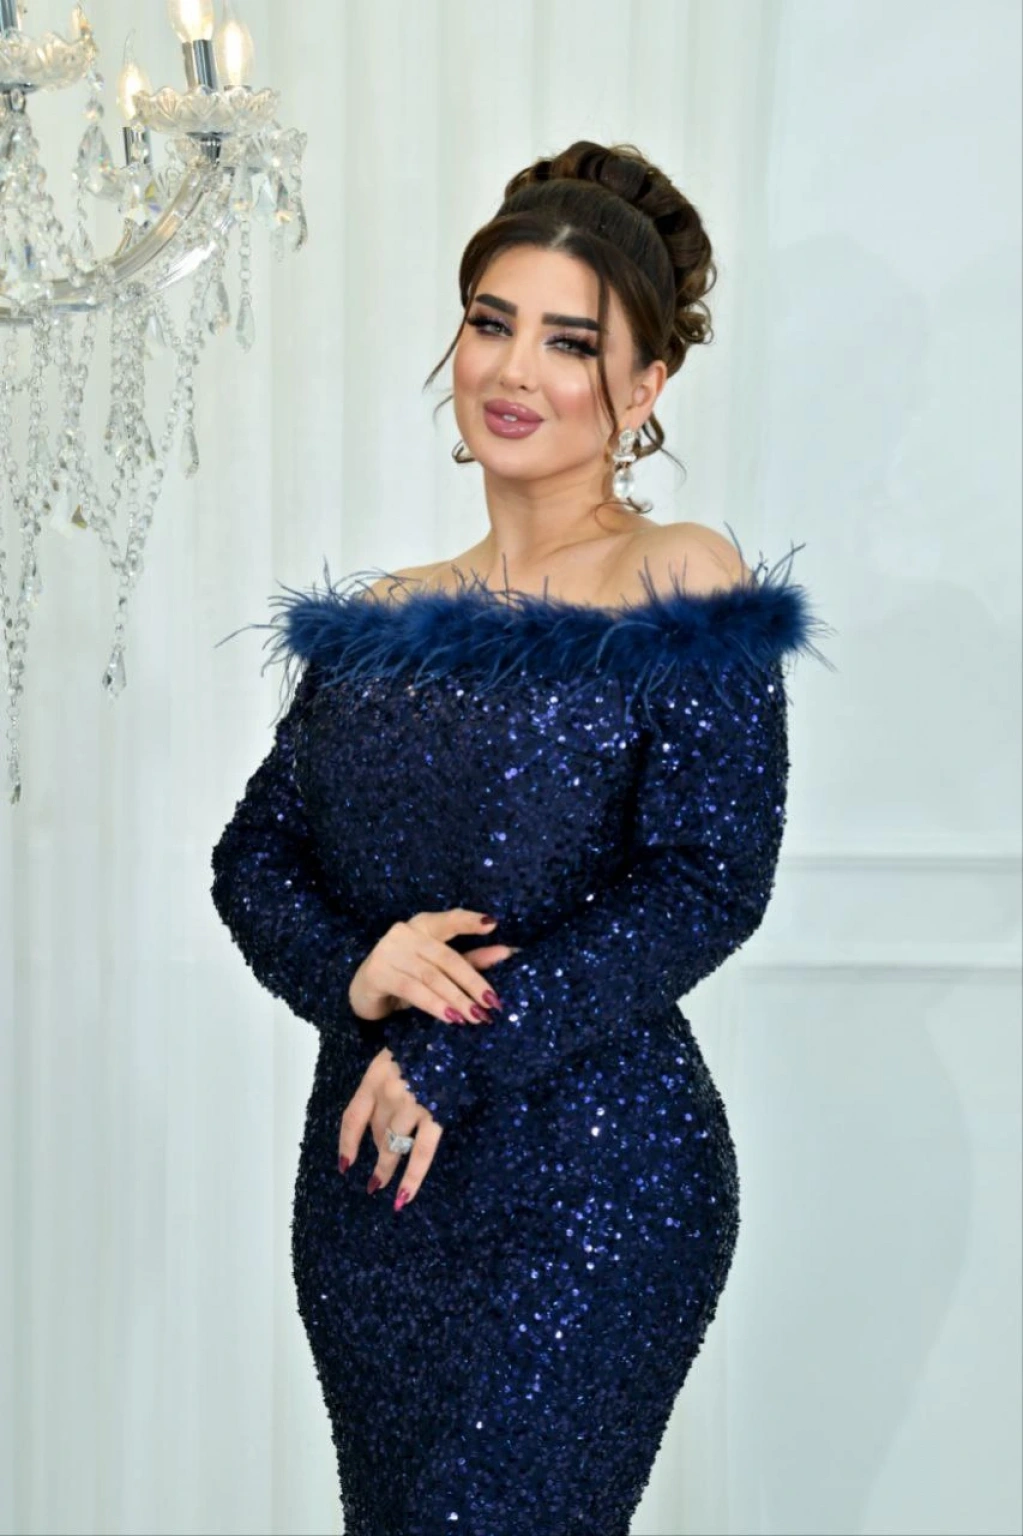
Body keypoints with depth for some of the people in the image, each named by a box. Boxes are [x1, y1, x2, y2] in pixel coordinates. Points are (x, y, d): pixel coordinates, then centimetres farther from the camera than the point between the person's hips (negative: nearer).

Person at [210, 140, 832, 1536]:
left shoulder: (686, 594, -5)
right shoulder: (381, 624, 11)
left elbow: (708, 883, -14)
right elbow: (253, 854, 11)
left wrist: (453, 1055, -16)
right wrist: (353, 971, -12)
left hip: (596, 1172, -5)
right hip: (366, 1172, 6)